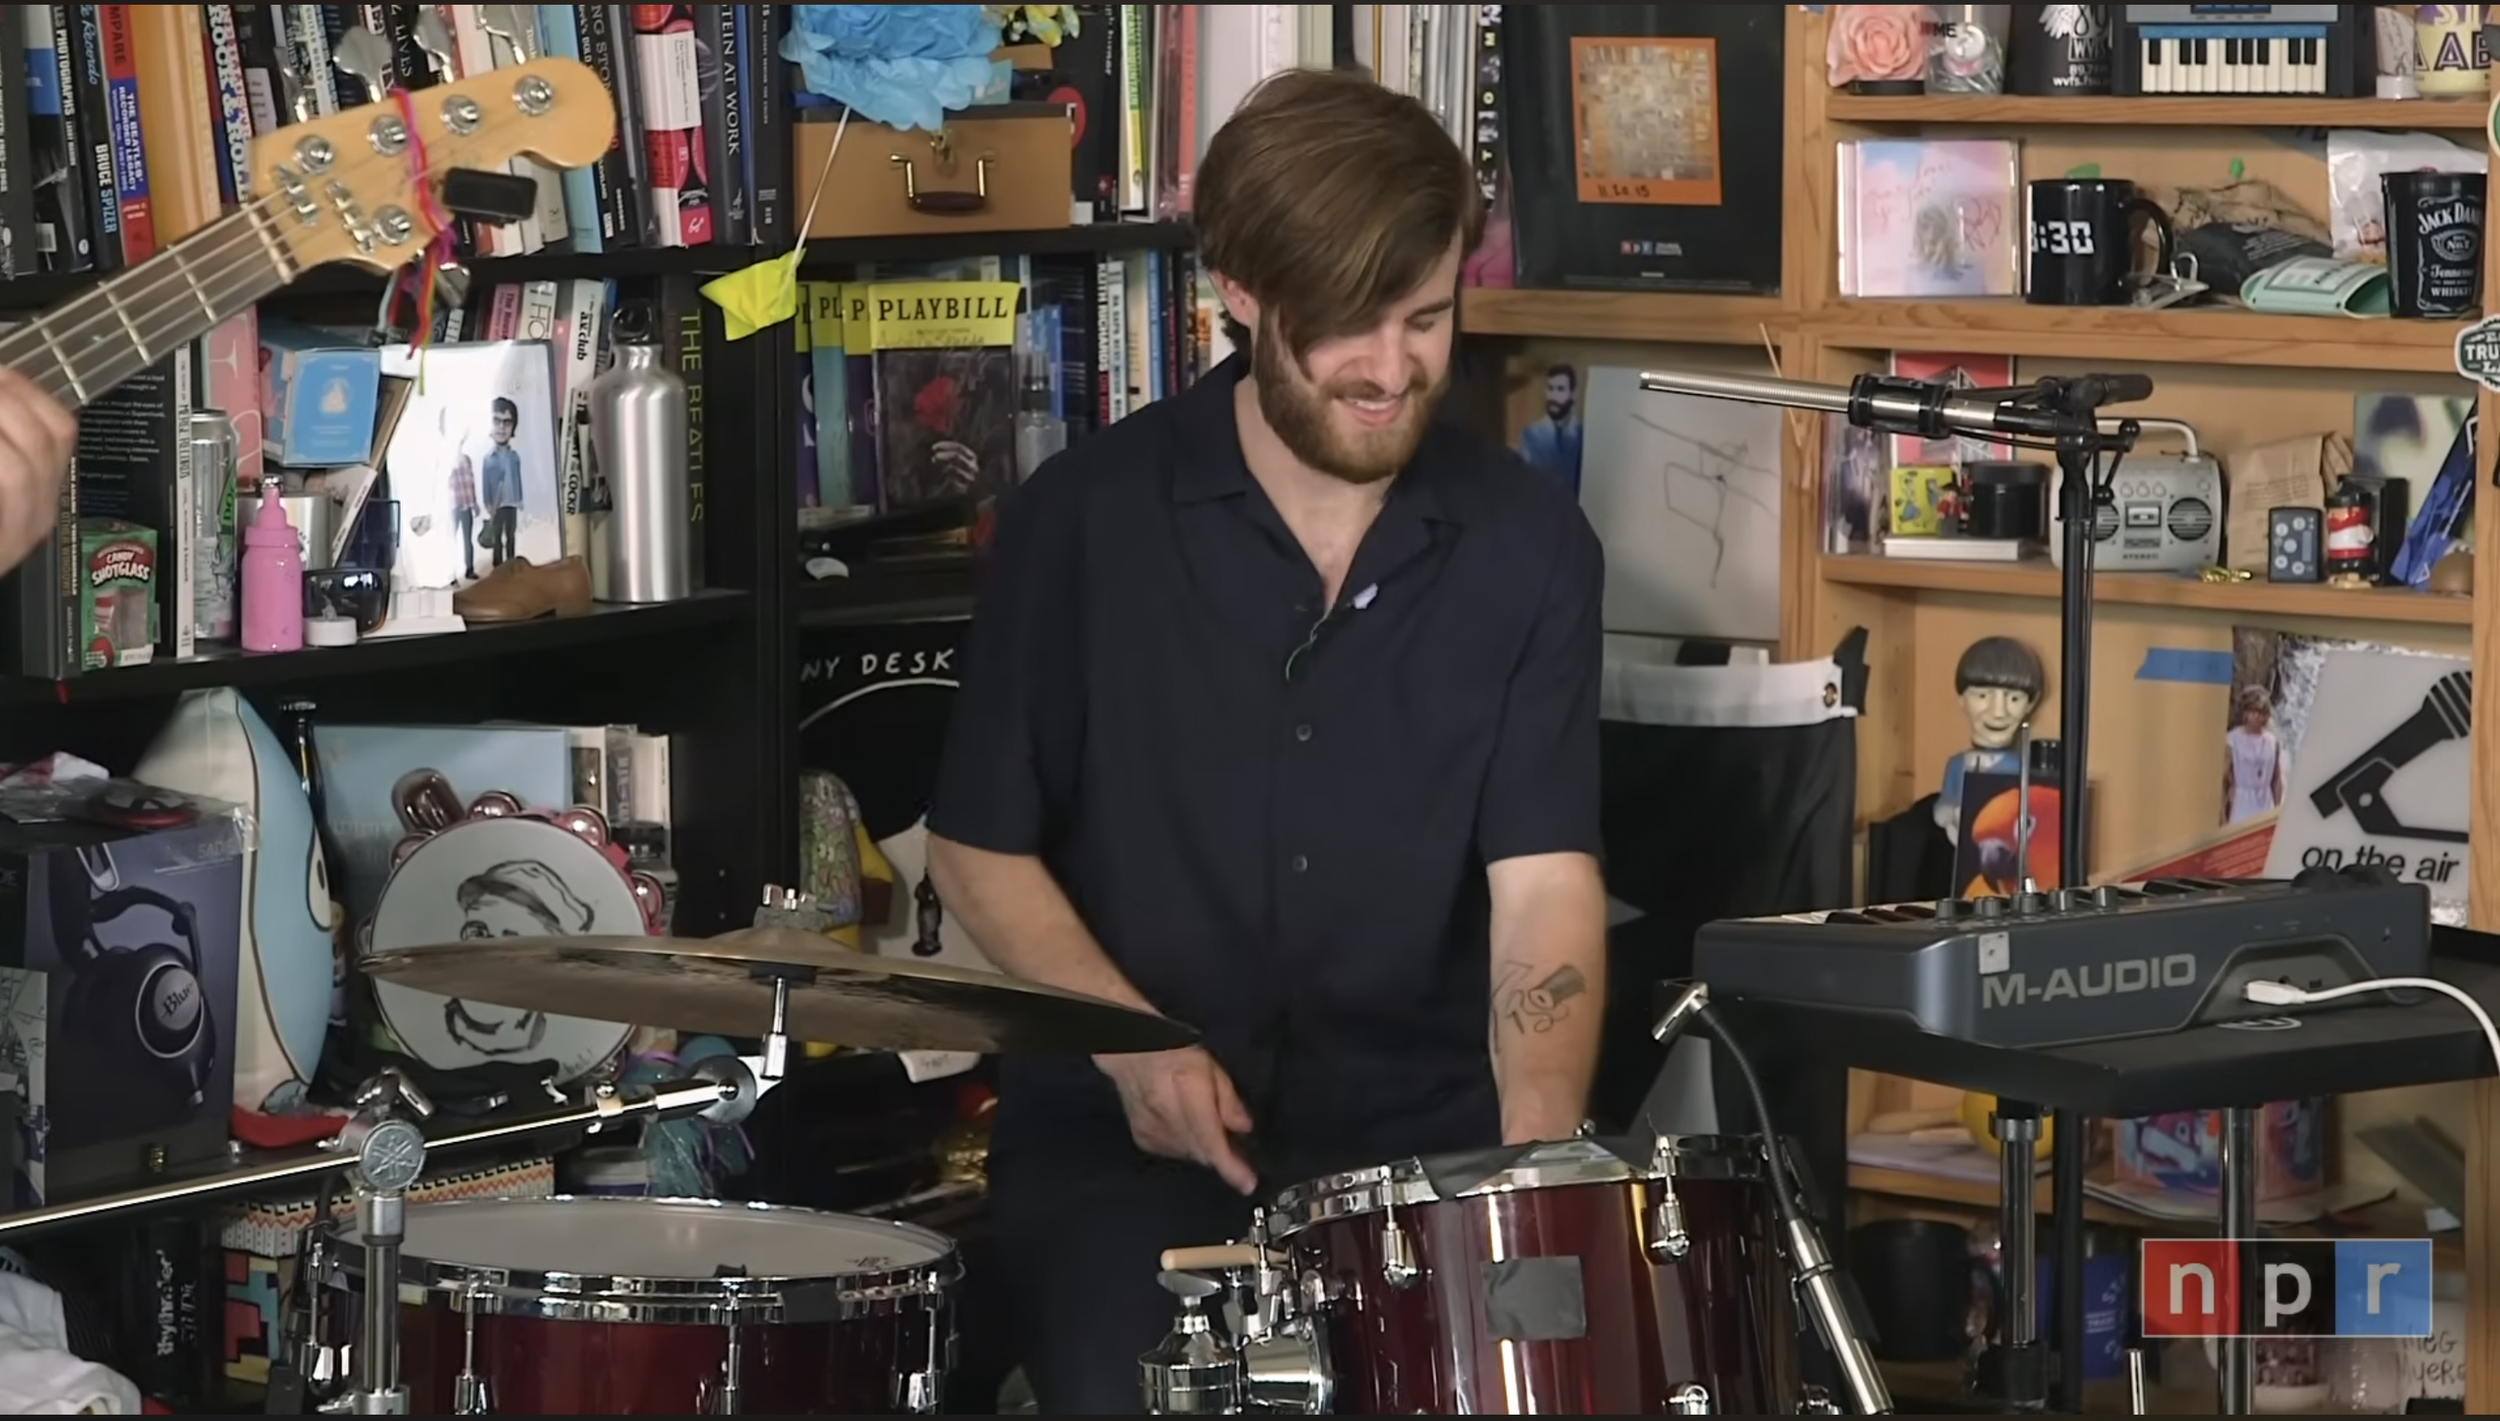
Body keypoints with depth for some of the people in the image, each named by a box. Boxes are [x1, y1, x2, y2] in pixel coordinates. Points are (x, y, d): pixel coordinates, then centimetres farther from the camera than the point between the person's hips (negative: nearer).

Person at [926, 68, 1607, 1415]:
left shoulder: (1527, 543, -2)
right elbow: (980, 847, 2)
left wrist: (1539, 1159, -24)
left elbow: (1546, 882, -7)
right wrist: (1129, 1042, -14)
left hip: (1416, 1125, 2)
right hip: (1125, 1125, -2)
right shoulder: (1086, 515, -6)